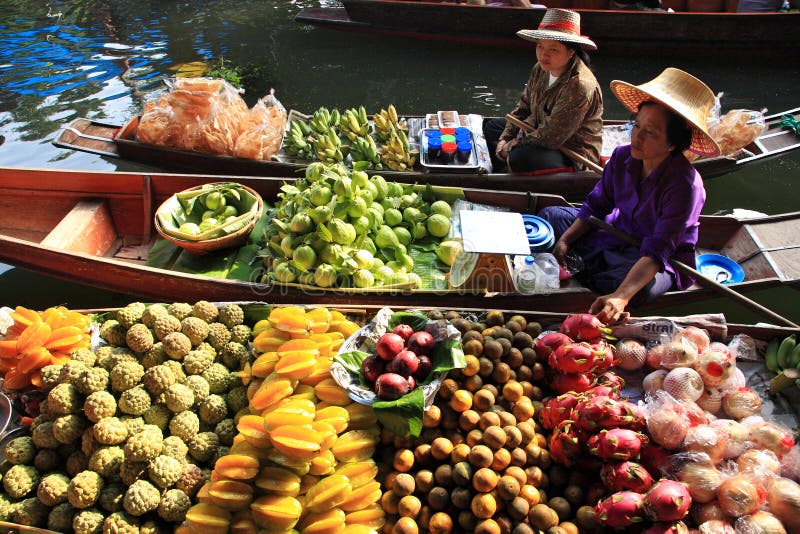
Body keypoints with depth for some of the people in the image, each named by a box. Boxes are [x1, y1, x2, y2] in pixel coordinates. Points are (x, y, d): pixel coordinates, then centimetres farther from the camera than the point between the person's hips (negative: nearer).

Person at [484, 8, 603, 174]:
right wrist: (504, 139, -3)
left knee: (520, 158, -35)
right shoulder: (541, 69, -5)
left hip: (574, 155, -9)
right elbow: (523, 107, 8)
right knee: (491, 128, 16)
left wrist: (510, 146, -21)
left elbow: (550, 138, -31)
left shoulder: (579, 86, -31)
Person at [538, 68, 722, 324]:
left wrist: (620, 297, -49)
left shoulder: (684, 184, -30)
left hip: (661, 264, -6)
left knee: (642, 286, -42)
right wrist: (564, 241, -14)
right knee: (551, 215, 8)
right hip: (618, 237, 7)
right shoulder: (623, 157, -12)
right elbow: (595, 205, 0)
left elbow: (657, 252, -37)